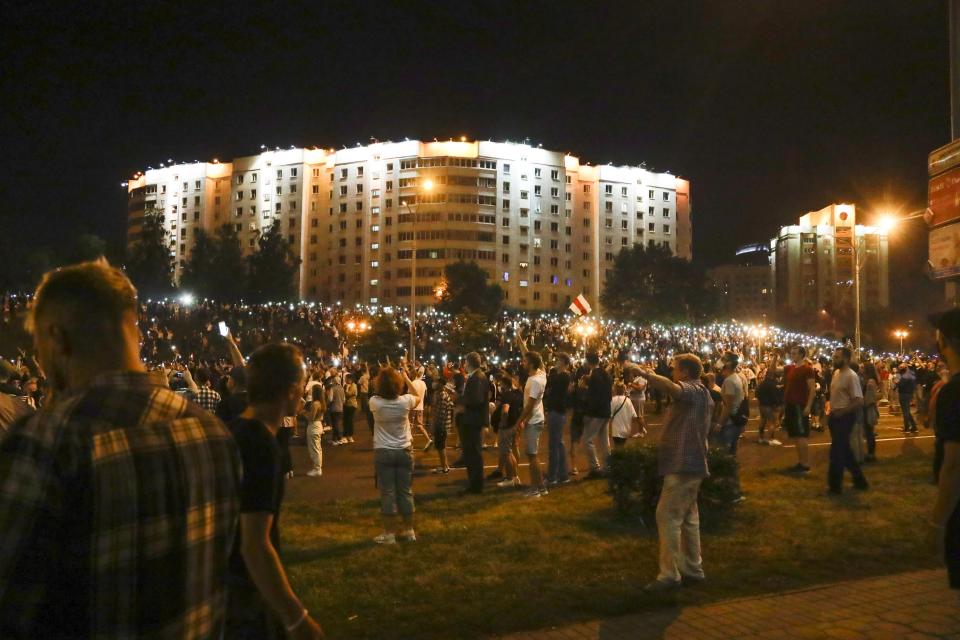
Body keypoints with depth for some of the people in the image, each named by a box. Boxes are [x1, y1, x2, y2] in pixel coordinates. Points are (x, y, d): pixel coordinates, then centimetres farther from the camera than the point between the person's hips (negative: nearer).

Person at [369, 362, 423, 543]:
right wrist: (406, 377, 15)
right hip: (404, 451, 1)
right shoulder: (405, 401, -13)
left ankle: (390, 533, 10)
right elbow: (418, 396, 11)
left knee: (387, 493, 4)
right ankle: (409, 530, 20)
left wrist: (384, 374, 12)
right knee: (406, 491, 11)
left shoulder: (375, 403, -15)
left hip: (383, 452, -1)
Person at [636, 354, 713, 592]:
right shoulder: (701, 394, 18)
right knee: (688, 517, 15)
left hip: (683, 464, -11)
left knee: (667, 516, -10)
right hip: (690, 462, 11)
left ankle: (670, 574, -8)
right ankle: (693, 569, 22)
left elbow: (670, 387, -37)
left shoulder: (693, 390, -15)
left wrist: (644, 373, -33)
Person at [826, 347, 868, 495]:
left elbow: (859, 401, -22)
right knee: (845, 450, 17)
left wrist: (841, 412, -18)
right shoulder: (836, 373, 9)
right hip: (836, 416, 9)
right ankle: (859, 480, 29)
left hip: (844, 417, -9)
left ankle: (835, 485, 9)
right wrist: (831, 412, 11)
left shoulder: (851, 376, -18)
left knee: (837, 451, -2)